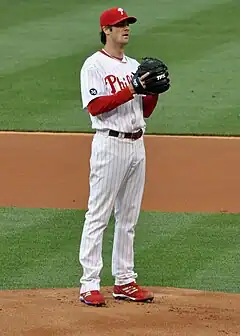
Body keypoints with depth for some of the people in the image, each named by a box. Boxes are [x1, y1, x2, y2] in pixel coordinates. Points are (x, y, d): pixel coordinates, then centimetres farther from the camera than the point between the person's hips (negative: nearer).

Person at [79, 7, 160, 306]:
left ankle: (124, 281, 16)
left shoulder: (134, 66, 17)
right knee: (98, 216, -7)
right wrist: (131, 90, -21)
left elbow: (145, 111, 17)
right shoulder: (94, 65, -6)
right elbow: (95, 107, -18)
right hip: (110, 144, -8)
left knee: (128, 218, 11)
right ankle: (89, 285, -6)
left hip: (136, 145, 8)